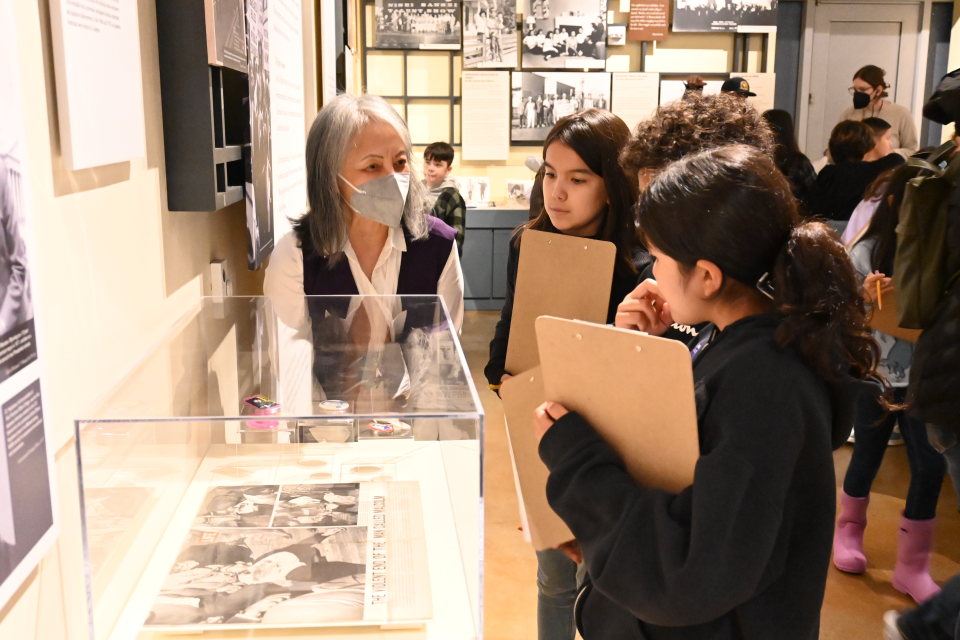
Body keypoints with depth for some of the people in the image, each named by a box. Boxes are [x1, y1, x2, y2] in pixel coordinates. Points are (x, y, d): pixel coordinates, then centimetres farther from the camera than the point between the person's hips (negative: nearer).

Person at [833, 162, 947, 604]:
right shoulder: (868, 253, -8)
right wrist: (868, 299, -23)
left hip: (924, 376, 2)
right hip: (875, 372, -1)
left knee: (931, 465, 2)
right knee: (868, 454, 14)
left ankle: (912, 565, 19)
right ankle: (849, 528, 41)